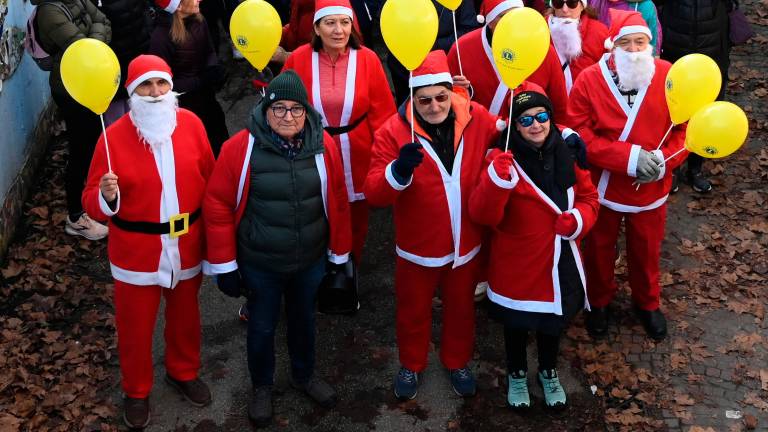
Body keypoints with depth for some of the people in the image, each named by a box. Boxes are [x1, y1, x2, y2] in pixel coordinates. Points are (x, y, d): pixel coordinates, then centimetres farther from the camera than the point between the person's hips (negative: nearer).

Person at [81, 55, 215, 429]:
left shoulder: (191, 123, -7)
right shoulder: (114, 136, -15)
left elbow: (209, 179, 1)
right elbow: (92, 202, -12)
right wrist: (106, 197, -36)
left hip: (187, 245, 3)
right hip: (137, 251, -2)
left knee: (185, 315, 22)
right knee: (135, 325, 13)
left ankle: (184, 372, 49)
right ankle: (136, 392, 38)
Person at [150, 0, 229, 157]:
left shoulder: (199, 21, -7)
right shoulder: (161, 36, -25)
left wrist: (214, 69, -13)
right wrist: (202, 81, -26)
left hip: (206, 99, 6)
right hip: (183, 107, -6)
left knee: (221, 147, 19)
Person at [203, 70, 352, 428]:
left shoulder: (323, 146, -10)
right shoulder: (241, 148, -18)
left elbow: (337, 202, -1)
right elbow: (217, 206, -13)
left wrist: (339, 253, 5)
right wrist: (224, 266, -10)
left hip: (311, 261, 3)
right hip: (259, 264, -2)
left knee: (303, 319, 24)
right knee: (262, 326, 17)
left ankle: (304, 375, 50)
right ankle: (262, 386, 43)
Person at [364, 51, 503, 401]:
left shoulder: (477, 119, -12)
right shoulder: (393, 131, -19)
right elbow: (374, 194, -23)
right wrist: (399, 170, -44)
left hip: (465, 243, 2)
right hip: (418, 245, -2)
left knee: (461, 307, 22)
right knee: (413, 309, 19)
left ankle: (458, 362, 48)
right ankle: (411, 365, 44)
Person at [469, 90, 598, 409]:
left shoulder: (568, 153, -5)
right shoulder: (504, 160, -19)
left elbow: (588, 197, 6)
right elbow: (482, 215, -27)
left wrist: (578, 219, -15)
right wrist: (498, 179, -44)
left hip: (560, 263, 4)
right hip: (517, 265, -4)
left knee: (555, 320, 24)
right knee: (517, 323, 19)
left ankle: (549, 372, 51)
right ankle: (517, 375, 46)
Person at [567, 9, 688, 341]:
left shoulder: (670, 76, -10)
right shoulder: (589, 80, -14)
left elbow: (685, 127, -6)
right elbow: (580, 134, -19)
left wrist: (663, 161, -23)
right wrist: (629, 158, -27)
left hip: (651, 188, 1)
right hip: (602, 187, -1)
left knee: (647, 250, 19)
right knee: (599, 249, 19)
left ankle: (647, 303, 45)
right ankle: (599, 302, 44)